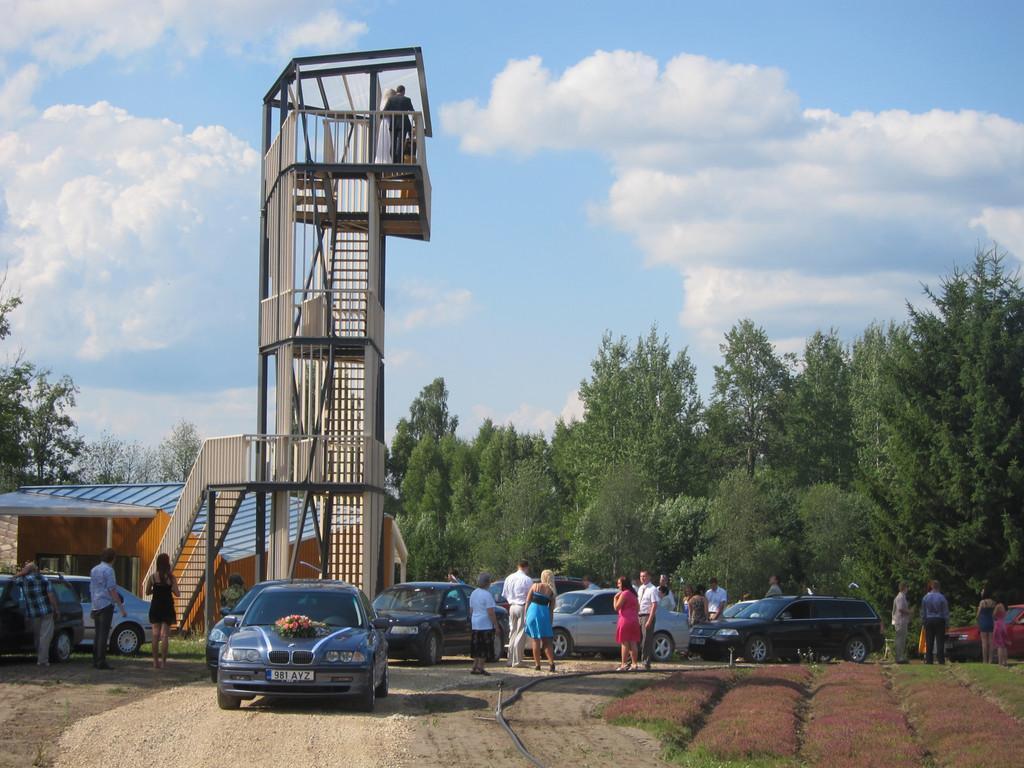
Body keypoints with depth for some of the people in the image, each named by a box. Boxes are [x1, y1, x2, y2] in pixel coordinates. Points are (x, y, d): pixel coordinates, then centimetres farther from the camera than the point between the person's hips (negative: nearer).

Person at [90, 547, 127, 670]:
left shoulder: (94, 570, 15)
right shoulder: (108, 570, -10)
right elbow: (112, 590, -14)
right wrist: (121, 607, -13)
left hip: (96, 605, 8)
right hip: (106, 604, -8)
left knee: (98, 633, 13)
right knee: (104, 633, -8)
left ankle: (95, 660, 13)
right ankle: (101, 662, -10)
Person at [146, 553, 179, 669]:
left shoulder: (153, 577, -3)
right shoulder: (171, 577, -9)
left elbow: (147, 592, 3)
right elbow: (177, 594, -9)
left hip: (155, 607, 2)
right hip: (167, 607, -2)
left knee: (155, 635, 8)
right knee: (164, 635, 1)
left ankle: (155, 661, 9)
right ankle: (163, 661, -1)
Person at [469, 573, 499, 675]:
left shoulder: (474, 593, 11)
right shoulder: (487, 595, -14)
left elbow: (471, 610, 17)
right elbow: (490, 612, -17)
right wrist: (496, 625, -12)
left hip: (475, 624, 8)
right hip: (486, 625, -8)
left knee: (477, 648, 13)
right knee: (485, 647, -3)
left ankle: (475, 667, 13)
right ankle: (480, 667, -5)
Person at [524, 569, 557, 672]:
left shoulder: (535, 586, 3)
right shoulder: (552, 591, 6)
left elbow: (527, 602, 2)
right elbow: (551, 609, 7)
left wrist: (526, 615, 9)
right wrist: (551, 621, 13)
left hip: (533, 611, -1)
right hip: (544, 613, 1)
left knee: (536, 640, 5)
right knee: (547, 641, 8)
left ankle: (537, 664, 6)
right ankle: (551, 663, -3)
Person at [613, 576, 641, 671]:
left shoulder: (624, 594, -11)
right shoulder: (633, 594, 16)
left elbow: (616, 607, -13)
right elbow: (638, 608, 20)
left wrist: (615, 598, -2)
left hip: (626, 620, -8)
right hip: (634, 621, 8)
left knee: (625, 643, -6)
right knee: (633, 643, 9)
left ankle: (624, 665, -8)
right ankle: (634, 664, 8)